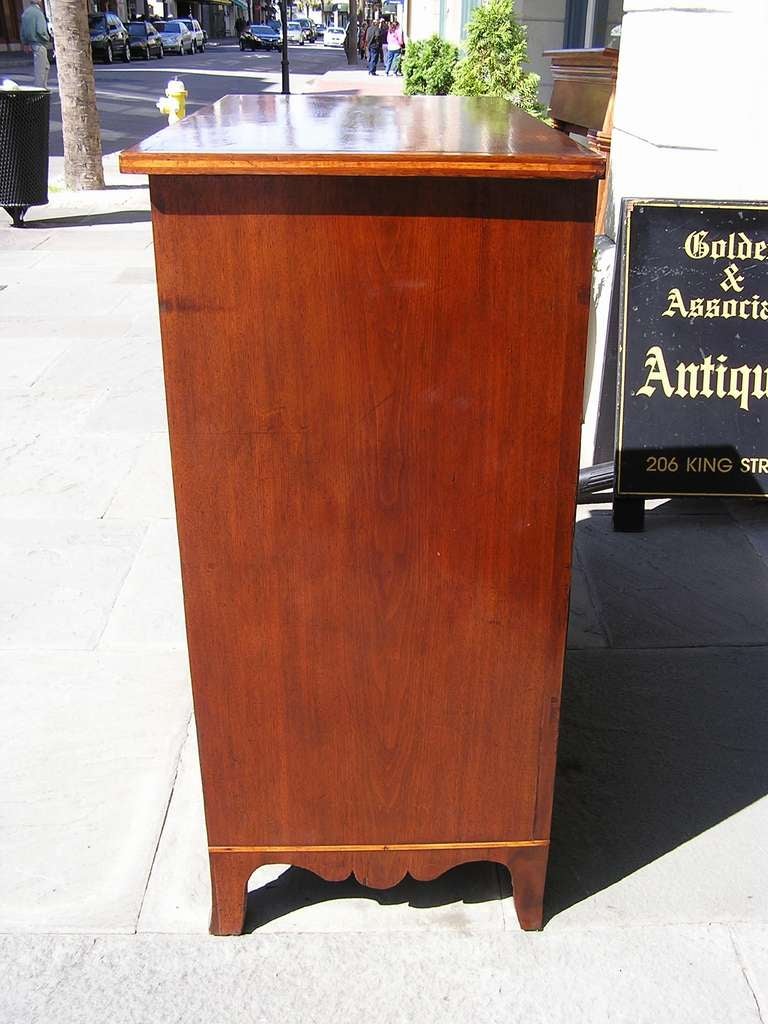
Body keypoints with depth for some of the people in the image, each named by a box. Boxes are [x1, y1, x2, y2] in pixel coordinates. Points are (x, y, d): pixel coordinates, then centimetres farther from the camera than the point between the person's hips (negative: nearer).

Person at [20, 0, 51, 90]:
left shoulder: (25, 12, 12)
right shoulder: (38, 12, -14)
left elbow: (23, 31, 15)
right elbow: (40, 30, -23)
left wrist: (26, 43, 22)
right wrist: (47, 39, -6)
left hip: (31, 43, 9)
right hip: (39, 43, -9)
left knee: (46, 66, 18)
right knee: (40, 68, -4)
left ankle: (44, 87, 20)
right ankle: (39, 88, -2)